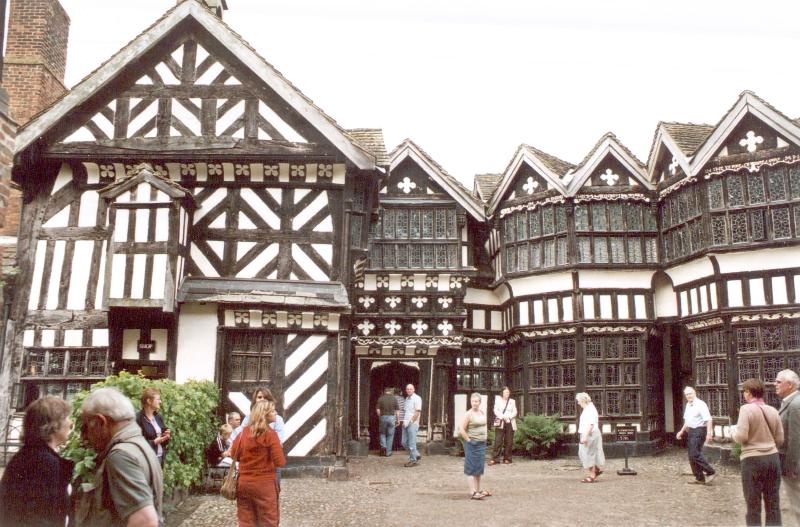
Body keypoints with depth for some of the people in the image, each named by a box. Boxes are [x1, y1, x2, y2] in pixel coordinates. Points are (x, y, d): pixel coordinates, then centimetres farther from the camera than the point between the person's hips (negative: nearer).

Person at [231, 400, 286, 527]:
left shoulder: (243, 432, 4)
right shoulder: (270, 433, -13)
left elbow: (234, 454, 12)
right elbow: (280, 462, -15)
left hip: (243, 483, 5)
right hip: (264, 484, -5)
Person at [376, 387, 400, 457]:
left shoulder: (380, 398, -1)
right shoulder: (394, 399, -2)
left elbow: (377, 410, -4)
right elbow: (397, 411, -2)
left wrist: (380, 417, 10)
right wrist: (397, 419, 7)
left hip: (383, 417, 0)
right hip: (391, 417, 0)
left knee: (382, 433, 20)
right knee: (390, 435, 8)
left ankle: (383, 445, -1)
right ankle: (388, 452, 10)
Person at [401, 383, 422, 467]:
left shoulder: (417, 398, -7)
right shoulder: (407, 399, 17)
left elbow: (418, 412, -13)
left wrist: (410, 421, -16)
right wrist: (404, 421, 9)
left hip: (412, 424, -8)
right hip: (405, 425, 8)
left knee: (412, 443, -4)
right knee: (404, 442, 10)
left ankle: (413, 460, 5)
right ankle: (416, 455, 24)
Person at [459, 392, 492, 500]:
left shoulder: (483, 413, 9)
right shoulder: (469, 414, -13)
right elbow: (461, 429, -17)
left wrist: (485, 437, 13)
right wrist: (468, 440, -15)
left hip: (482, 443, 7)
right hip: (472, 444, -7)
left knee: (479, 467, 15)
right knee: (472, 468, -4)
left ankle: (479, 490, 25)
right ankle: (473, 492, -2)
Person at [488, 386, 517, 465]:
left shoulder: (512, 401, 17)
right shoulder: (498, 400, 12)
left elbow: (515, 412, 7)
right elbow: (496, 410, 1)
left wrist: (508, 417, -12)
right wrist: (503, 417, -14)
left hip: (510, 423, 2)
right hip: (500, 423, -2)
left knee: (508, 442, 0)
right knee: (498, 441, -9)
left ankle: (507, 459, 6)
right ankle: (494, 458, -9)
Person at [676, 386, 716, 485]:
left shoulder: (700, 404, -14)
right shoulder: (688, 405, 13)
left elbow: (709, 420, -22)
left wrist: (709, 433, -31)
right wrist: (681, 431, 25)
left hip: (698, 431, -9)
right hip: (690, 431, 9)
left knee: (695, 454, -16)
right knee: (692, 456, 10)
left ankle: (711, 472, -4)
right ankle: (699, 478, 19)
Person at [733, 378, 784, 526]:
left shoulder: (746, 409, -12)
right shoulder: (773, 411, 3)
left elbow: (741, 437, -17)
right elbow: (780, 440, 8)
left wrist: (734, 434, 5)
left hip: (752, 459, -5)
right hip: (773, 458, 5)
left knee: (753, 504, 5)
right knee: (773, 504, 12)